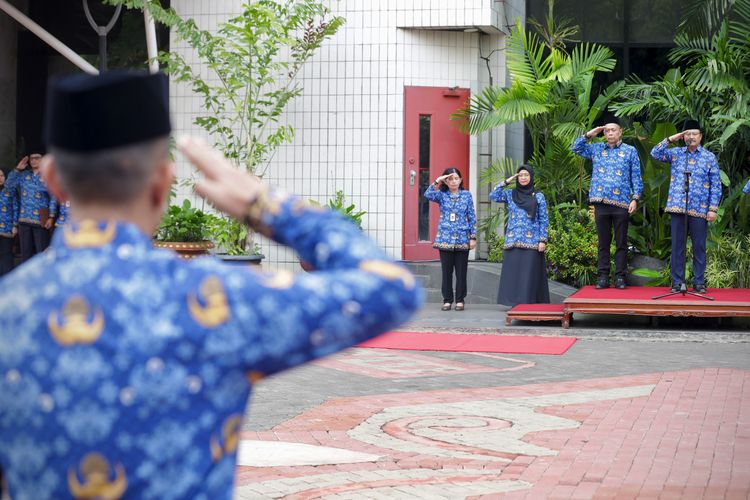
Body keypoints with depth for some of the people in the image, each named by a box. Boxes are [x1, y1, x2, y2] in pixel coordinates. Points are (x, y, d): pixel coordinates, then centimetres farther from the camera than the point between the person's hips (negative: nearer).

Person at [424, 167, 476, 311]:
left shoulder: (467, 195, 5)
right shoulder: (442, 195, 5)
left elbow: (472, 217, 5)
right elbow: (428, 194, -15)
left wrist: (473, 237, 0)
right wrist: (437, 181, -20)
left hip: (462, 239, 0)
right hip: (445, 238, 0)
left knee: (461, 271, 2)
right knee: (446, 271, 4)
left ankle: (460, 300, 10)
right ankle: (447, 300, 11)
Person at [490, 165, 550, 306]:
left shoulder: (538, 197, 3)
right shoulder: (510, 194, 10)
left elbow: (544, 220, 2)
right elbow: (493, 196, -3)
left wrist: (543, 240, -6)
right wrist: (506, 182, -3)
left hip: (531, 242, -2)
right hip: (512, 241, 3)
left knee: (530, 273, -5)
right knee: (513, 272, 0)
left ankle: (529, 303, -3)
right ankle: (515, 302, 4)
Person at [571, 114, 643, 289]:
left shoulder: (630, 151, 6)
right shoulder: (596, 149, 14)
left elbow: (636, 177, 4)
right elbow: (575, 148, 16)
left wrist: (635, 198, -6)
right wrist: (589, 135, 6)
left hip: (621, 203, -2)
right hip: (601, 202, 2)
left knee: (621, 242, 2)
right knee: (603, 242, 5)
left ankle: (620, 277, 5)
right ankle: (603, 277, 8)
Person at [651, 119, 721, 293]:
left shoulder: (709, 157, 4)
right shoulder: (675, 153, 10)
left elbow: (716, 185, 2)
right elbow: (655, 154, -1)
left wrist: (713, 208, -5)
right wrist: (670, 139, -3)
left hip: (699, 209, -2)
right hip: (678, 207, 2)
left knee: (699, 247, 2)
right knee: (677, 246, 4)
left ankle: (699, 282, 9)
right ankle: (677, 282, 9)